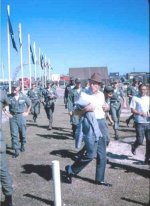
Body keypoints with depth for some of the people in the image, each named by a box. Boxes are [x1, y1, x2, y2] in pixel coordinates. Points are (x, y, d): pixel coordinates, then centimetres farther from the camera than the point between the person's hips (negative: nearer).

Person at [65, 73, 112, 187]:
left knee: (102, 154, 11)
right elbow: (76, 112, -8)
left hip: (102, 123, 7)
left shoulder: (101, 94, 10)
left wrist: (107, 107, 5)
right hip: (89, 124, -6)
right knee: (91, 154, -11)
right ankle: (70, 170, 9)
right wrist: (86, 109, -24)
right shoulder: (84, 94, -7)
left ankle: (100, 179, 24)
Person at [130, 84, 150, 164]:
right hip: (139, 123, -4)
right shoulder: (135, 98, 0)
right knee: (140, 141, -3)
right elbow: (132, 110, -5)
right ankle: (134, 147, 32)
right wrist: (140, 113, -21)